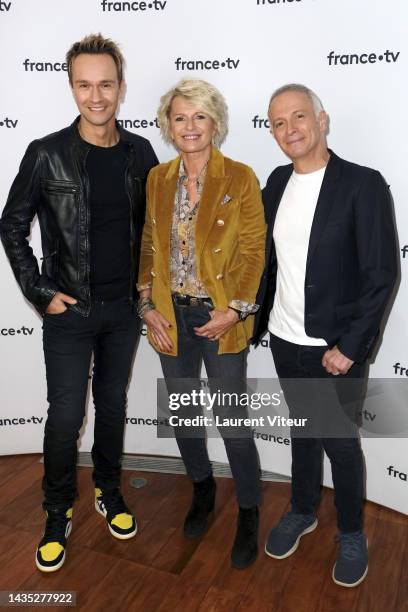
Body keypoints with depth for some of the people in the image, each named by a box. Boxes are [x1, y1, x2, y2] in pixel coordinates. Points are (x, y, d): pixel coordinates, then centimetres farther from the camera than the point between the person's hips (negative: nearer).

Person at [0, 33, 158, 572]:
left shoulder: (140, 153, 1)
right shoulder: (47, 155, -9)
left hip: (124, 307, 3)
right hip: (70, 310, -3)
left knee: (113, 404, 16)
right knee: (66, 416, 3)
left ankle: (109, 492, 37)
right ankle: (58, 514, 26)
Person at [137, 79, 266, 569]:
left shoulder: (240, 179, -7)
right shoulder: (158, 179, 5)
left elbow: (254, 252, -8)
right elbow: (149, 248, 7)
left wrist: (235, 310, -16)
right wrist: (148, 306, -2)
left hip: (220, 318, -4)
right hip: (171, 316, 4)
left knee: (232, 421, 3)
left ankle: (248, 514, 29)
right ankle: (202, 491, 44)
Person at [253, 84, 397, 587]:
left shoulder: (363, 184, -13)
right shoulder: (278, 182, 4)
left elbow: (381, 274, -14)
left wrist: (349, 346, -16)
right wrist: (256, 319, 8)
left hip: (335, 347, -4)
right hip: (284, 340, 5)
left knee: (340, 442, 10)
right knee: (303, 430, 21)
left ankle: (351, 533, 35)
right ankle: (302, 512, 43)